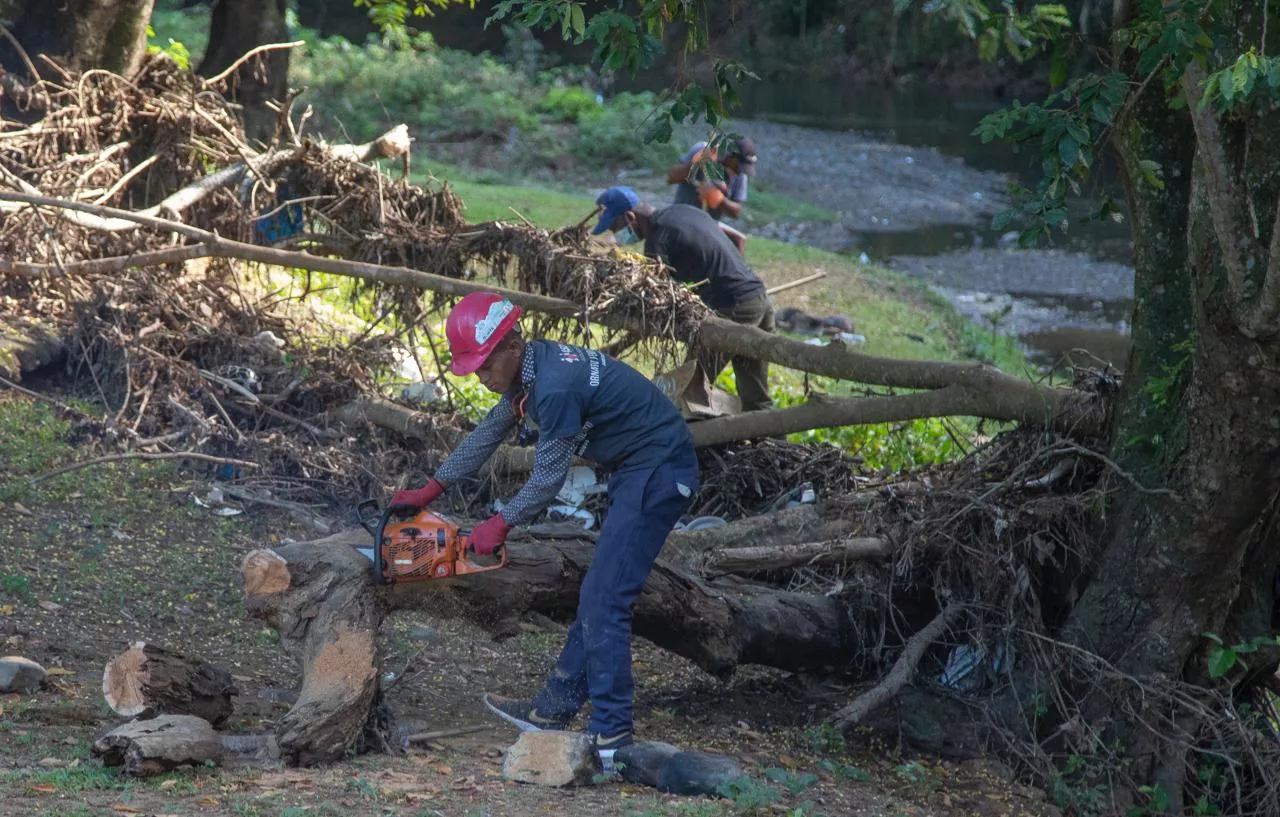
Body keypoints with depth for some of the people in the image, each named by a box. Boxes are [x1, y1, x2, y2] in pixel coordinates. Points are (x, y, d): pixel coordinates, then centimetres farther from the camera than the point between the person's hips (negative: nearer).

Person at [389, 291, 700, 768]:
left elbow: (548, 479, -16)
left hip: (659, 472, -10)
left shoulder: (556, 387, -26)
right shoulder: (529, 368, 5)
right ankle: (555, 709, 22)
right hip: (638, 471, 10)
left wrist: (500, 525, -1)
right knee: (598, 596, 14)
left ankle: (612, 736, -13)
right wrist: (429, 492, 21)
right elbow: (488, 435, 18)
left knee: (604, 601, -13)